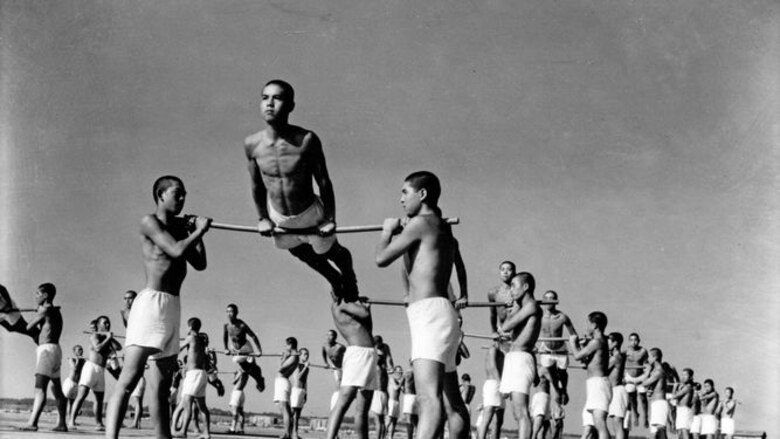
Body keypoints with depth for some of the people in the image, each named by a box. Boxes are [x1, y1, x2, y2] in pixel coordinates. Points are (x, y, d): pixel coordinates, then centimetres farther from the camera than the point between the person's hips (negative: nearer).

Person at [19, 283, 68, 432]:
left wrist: (37, 312, 10)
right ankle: (62, 423, 18)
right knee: (57, 388, 14)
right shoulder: (55, 312, 20)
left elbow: (29, 327, -5)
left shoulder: (45, 310, -8)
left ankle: (32, 423, -31)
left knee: (40, 387, -20)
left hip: (47, 349, -10)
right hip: (54, 349, 10)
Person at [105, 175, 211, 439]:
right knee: (129, 379, -19)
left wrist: (196, 231, 15)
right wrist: (200, 230, 0)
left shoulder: (179, 228, 20)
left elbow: (200, 264, 19)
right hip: (152, 301, -8)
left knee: (161, 386, 8)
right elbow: (176, 251, -14)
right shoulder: (150, 222, -1)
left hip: (172, 307, 8)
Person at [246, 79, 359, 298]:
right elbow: (257, 184, -3)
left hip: (310, 214, -3)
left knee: (331, 252, 23)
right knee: (304, 255, 30)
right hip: (278, 217, 4)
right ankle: (335, 280, 62)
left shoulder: (306, 140, -29)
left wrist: (330, 219, -11)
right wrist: (262, 218, 8)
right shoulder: (252, 144, -21)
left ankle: (349, 280, 58)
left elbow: (323, 181, -16)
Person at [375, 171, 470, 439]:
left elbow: (382, 258, -10)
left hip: (430, 313, -11)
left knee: (429, 398, -28)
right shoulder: (444, 229, 25)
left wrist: (388, 230, 11)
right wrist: (463, 295, 66)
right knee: (452, 402, 15)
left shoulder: (420, 223, -5)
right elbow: (457, 260, 47)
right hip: (440, 313, 11)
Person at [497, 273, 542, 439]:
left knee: (521, 412, -18)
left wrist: (515, 307, 3)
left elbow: (505, 327, -11)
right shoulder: (523, 309, 22)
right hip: (512, 359, 10)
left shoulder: (532, 306, -6)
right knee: (518, 413, 8)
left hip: (520, 359, -10)